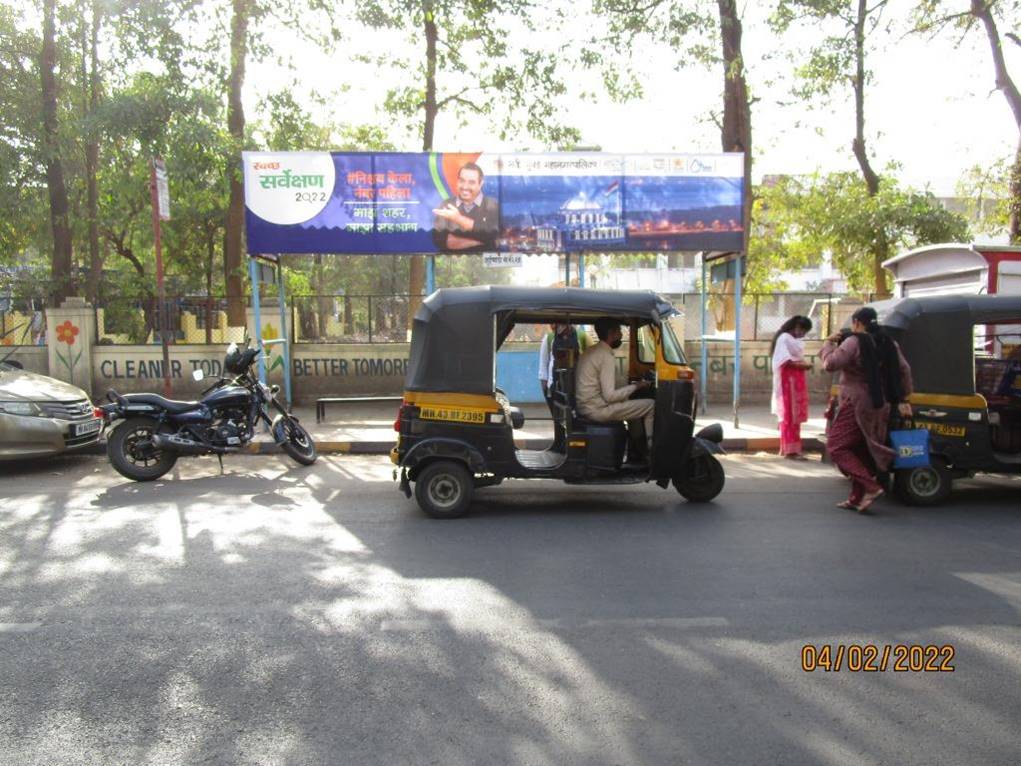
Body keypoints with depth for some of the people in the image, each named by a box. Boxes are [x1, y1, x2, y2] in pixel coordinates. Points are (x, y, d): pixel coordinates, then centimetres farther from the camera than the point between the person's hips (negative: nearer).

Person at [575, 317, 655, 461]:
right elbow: (609, 396, -22)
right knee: (651, 405, -4)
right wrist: (635, 386, -9)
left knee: (636, 404, 24)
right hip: (597, 409, -10)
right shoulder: (606, 357, -18)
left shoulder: (591, 352, 11)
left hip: (585, 406, 10)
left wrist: (631, 386, 15)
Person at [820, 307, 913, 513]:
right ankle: (857, 499, 16)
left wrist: (828, 344, -4)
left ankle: (870, 487, -16)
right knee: (862, 452, 15)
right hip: (881, 406, 8)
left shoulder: (854, 342, -12)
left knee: (837, 447, -3)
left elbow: (831, 364, -21)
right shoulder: (888, 343, 12)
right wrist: (902, 400, 13)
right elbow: (904, 371, 11)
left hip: (856, 405, -8)